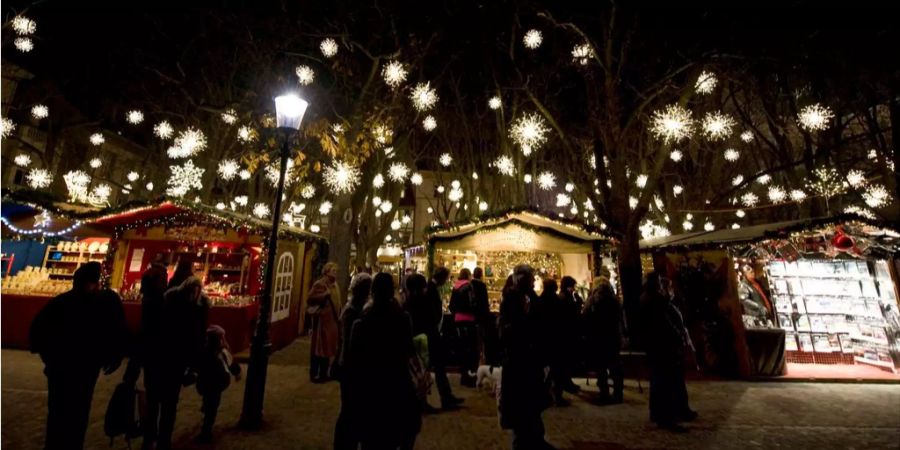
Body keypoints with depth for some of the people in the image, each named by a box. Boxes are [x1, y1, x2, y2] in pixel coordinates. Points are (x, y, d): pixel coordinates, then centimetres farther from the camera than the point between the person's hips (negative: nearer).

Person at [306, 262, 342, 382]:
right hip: (322, 320, -9)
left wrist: (338, 315, 13)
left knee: (328, 346, 15)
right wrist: (325, 295, -26)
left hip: (331, 320, 9)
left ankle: (324, 373, 26)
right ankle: (314, 374, 13)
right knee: (319, 347, 0)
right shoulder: (320, 284, -13)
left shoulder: (334, 284, 14)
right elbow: (310, 298, -23)